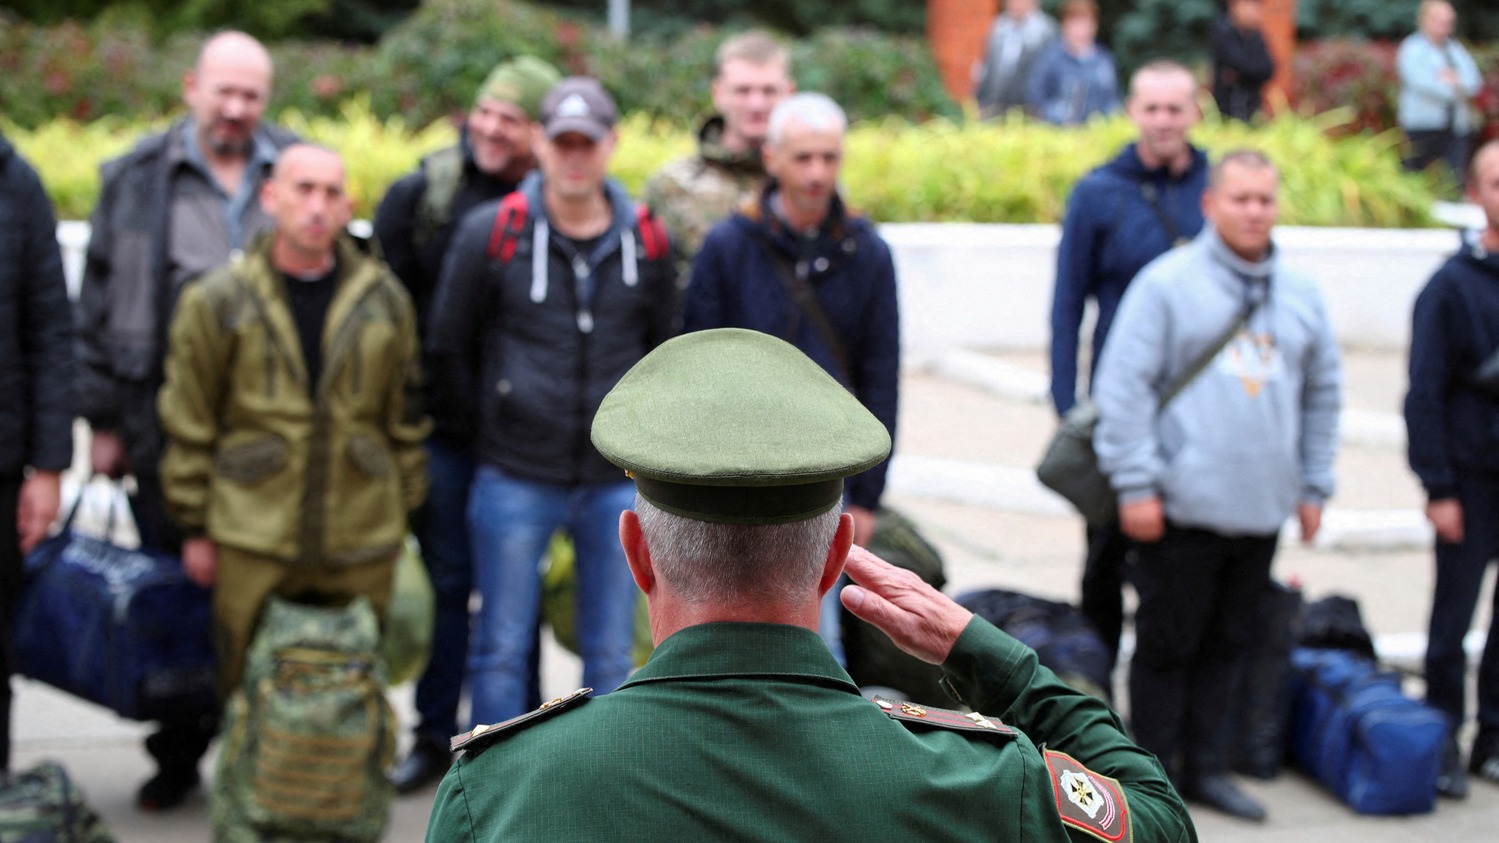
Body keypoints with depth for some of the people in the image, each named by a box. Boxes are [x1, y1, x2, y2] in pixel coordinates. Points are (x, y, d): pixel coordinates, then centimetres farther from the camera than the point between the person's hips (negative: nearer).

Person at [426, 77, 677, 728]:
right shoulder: (490, 233, -5)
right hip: (514, 479, -2)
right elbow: (448, 348, 5)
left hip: (616, 479, 2)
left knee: (611, 654, 9)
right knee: (501, 650, 4)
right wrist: (488, 423, 8)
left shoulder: (647, 241, 3)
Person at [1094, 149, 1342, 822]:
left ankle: (1206, 768, 23)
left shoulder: (1299, 295, 11)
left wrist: (1314, 486, 15)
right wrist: (1135, 484, -12)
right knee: (1167, 644, 3)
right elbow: (1124, 388, -8)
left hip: (1262, 512, 5)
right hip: (1182, 509, -5)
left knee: (1226, 645, 13)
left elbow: (1322, 393, 19)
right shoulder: (1166, 283, -6)